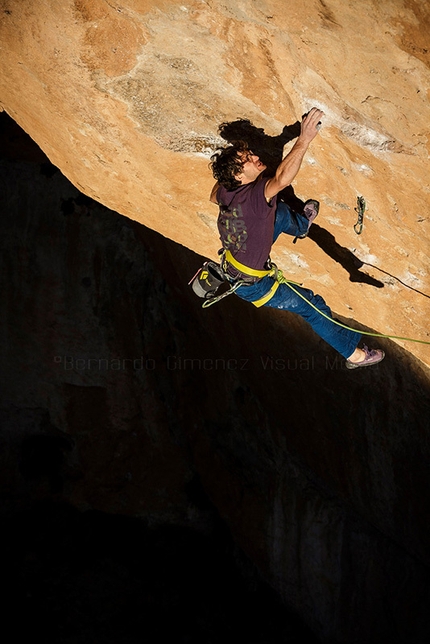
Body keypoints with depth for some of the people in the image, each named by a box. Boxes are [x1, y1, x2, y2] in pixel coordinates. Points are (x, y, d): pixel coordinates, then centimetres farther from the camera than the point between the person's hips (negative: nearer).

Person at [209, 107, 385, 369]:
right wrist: (304, 139, -54)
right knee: (313, 306, 4)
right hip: (252, 284, -8)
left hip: (232, 259, 8)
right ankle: (353, 352, 19)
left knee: (281, 212, 16)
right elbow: (282, 180, -55)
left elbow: (214, 196, 13)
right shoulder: (253, 197, -37)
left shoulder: (226, 192, -12)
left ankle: (301, 224, 51)